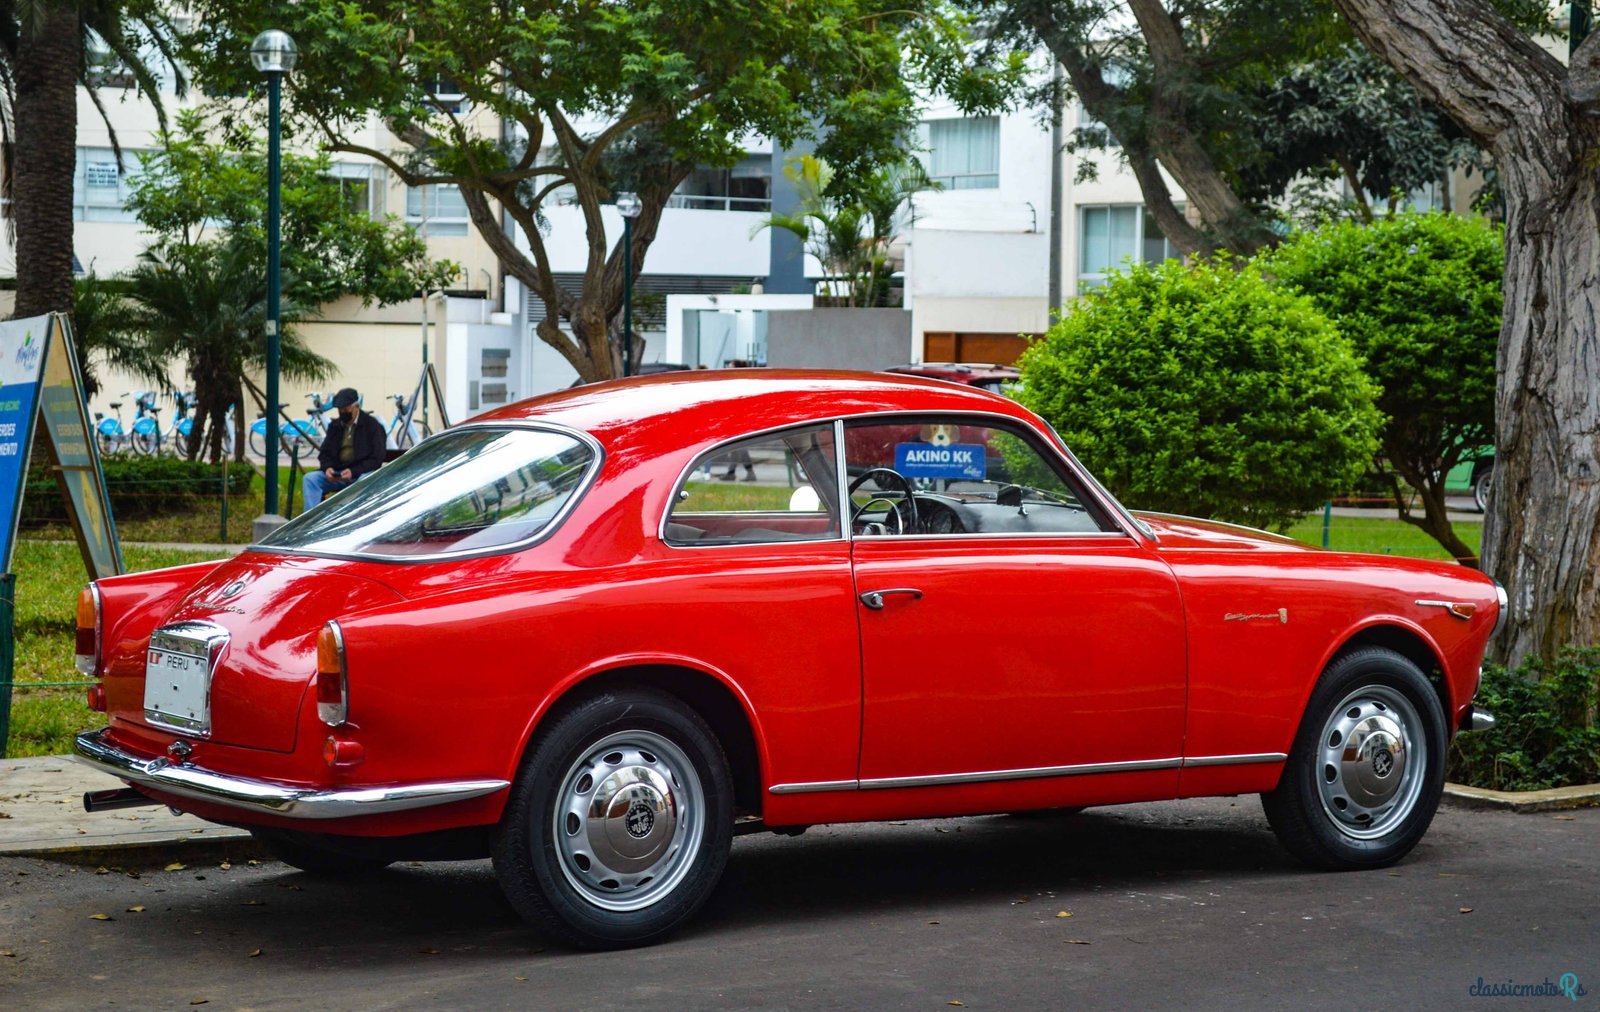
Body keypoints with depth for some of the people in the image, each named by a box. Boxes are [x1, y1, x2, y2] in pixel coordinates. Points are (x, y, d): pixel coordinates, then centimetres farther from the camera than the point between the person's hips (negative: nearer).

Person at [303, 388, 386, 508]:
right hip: (336, 473, 5)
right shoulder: (335, 425, 16)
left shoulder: (373, 426, 0)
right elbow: (325, 452, 18)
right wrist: (327, 468, -7)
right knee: (309, 478, -17)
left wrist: (354, 471, -20)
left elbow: (376, 459, -6)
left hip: (361, 472, -5)